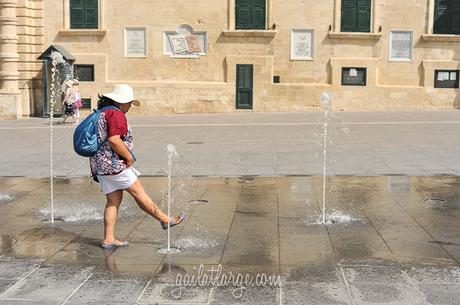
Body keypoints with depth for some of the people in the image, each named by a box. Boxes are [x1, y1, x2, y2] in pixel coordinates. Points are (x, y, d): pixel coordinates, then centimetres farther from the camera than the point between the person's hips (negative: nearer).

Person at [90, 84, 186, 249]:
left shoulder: (102, 112, 18)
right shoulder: (116, 114, -14)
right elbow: (114, 140, -25)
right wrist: (129, 157, -14)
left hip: (101, 165, 10)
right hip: (115, 164, -10)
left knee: (113, 201, 11)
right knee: (139, 193, -1)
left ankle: (109, 239, 12)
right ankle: (166, 220, 8)